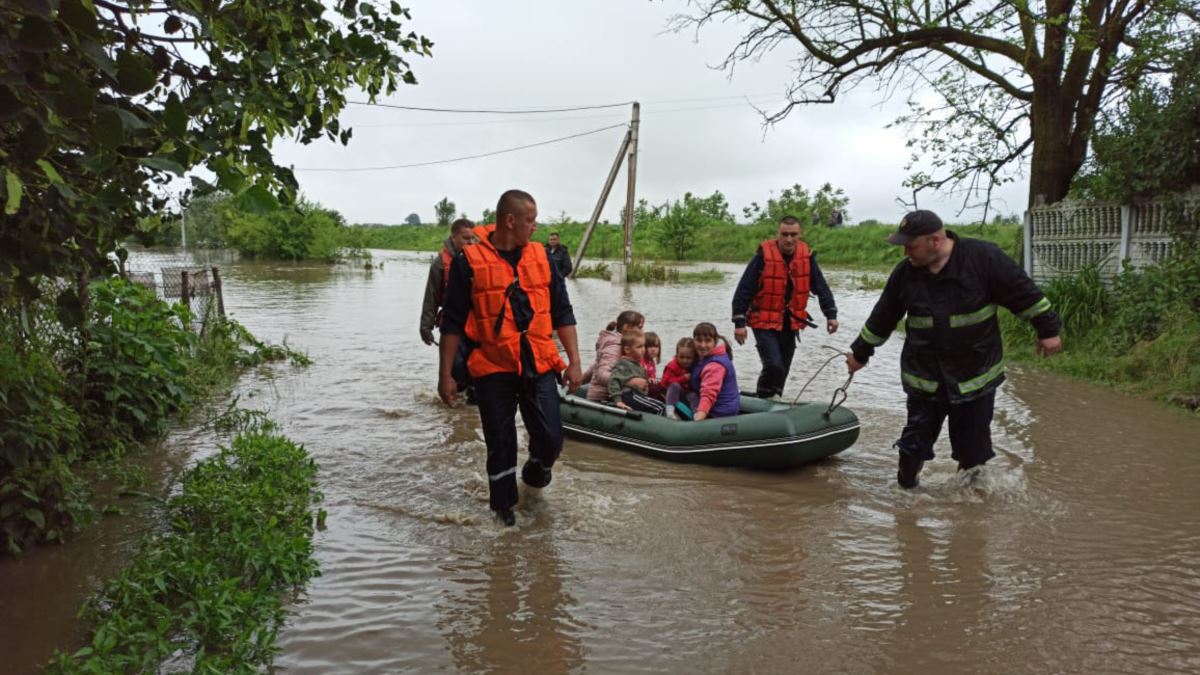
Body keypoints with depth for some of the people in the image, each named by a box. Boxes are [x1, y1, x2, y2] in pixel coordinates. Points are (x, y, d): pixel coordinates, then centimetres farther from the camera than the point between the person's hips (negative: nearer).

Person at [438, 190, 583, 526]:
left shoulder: (541, 257, 7)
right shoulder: (469, 261, -5)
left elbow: (563, 313, 11)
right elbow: (452, 322, -1)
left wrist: (574, 361, 5)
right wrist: (445, 374, -2)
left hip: (539, 366, 3)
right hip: (492, 369, -2)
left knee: (551, 438, -1)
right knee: (500, 443, 8)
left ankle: (535, 473, 33)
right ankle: (503, 504, 29)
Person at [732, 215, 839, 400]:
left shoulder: (807, 256, -1)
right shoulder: (764, 256, -14)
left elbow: (821, 287, 9)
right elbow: (743, 290, -12)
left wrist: (831, 314, 3)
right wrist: (739, 322, -14)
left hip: (791, 324, 5)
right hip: (765, 322, -5)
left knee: (783, 370, 12)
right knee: (774, 366, -19)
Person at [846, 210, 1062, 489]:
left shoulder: (984, 257, -15)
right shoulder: (905, 272, -4)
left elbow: (1024, 293, -6)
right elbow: (882, 318, 8)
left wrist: (1047, 328, -3)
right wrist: (860, 352, 15)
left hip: (976, 375, -2)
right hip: (924, 378, 2)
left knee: (973, 445, 11)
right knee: (915, 443, 7)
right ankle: (906, 487, 26)